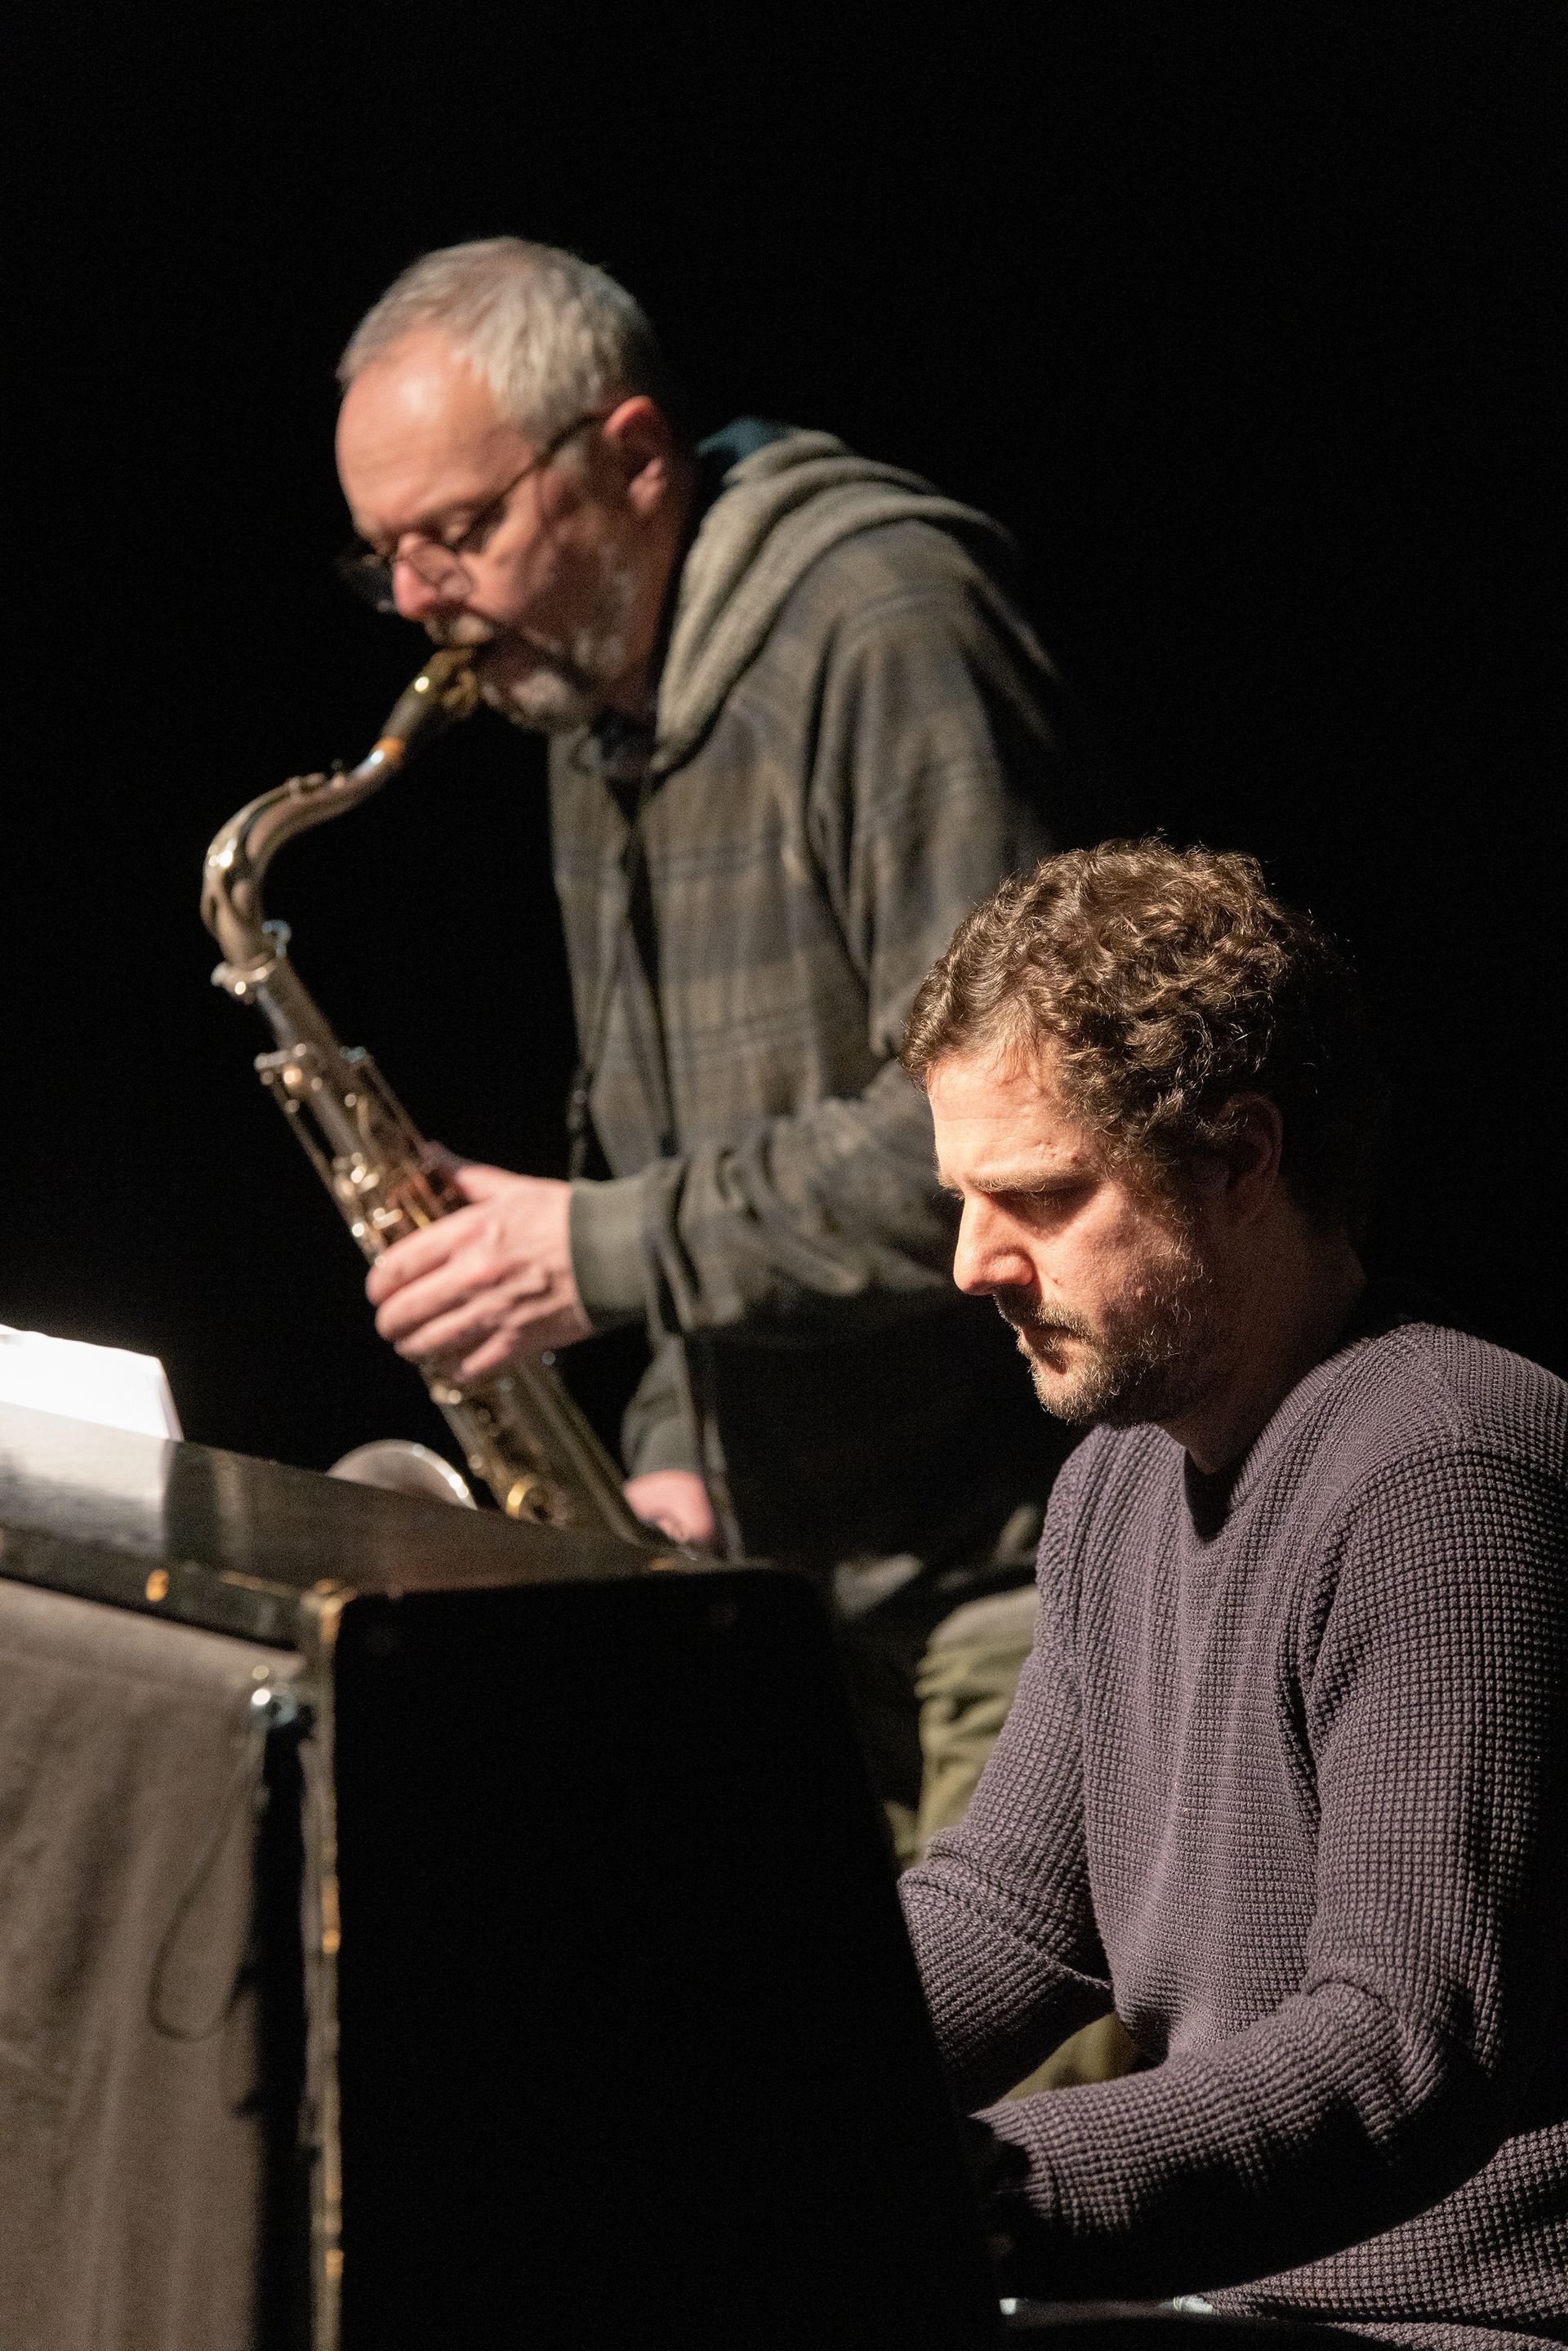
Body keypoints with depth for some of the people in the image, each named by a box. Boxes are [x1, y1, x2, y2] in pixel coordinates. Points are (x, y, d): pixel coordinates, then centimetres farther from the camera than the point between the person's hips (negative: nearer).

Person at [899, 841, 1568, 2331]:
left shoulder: (1442, 1482, -18)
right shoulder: (1122, 1478, 14)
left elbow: (1417, 2051, -27)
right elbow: (1004, 1911, 16)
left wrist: (976, 2189, -36)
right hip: (1225, 2290, 9)